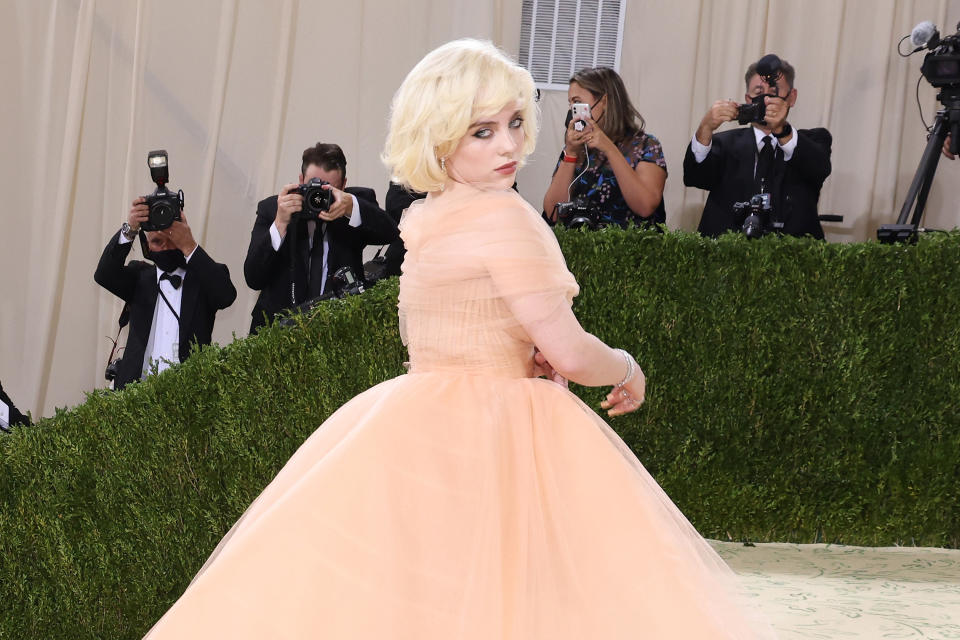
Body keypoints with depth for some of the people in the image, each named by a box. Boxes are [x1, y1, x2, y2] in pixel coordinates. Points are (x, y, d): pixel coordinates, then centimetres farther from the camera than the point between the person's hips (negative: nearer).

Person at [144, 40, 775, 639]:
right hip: (486, 443, -9)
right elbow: (570, 354, -16)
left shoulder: (427, 218, 10)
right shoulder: (503, 216, -15)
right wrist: (627, 369, 5)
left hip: (415, 428, 9)